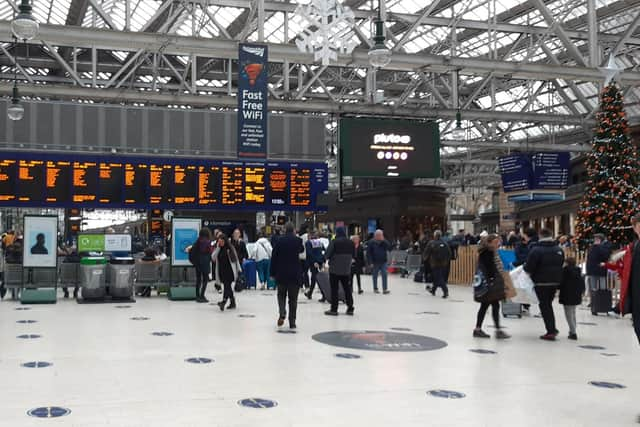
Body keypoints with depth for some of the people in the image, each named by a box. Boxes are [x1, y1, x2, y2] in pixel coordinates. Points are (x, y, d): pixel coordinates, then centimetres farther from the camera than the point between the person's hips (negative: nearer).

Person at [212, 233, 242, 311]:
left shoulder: (230, 247, -1)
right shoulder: (217, 248, 9)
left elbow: (236, 258, 4)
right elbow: (213, 257, -5)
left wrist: (239, 269, 3)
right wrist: (218, 248, -11)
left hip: (229, 270, -4)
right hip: (221, 271, 5)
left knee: (227, 285, -16)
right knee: (227, 287, 9)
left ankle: (224, 301, -27)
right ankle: (232, 302, 19)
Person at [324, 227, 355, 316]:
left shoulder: (334, 242, -15)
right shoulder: (350, 242, 1)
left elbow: (328, 254, -13)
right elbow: (353, 255, 11)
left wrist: (331, 258, 8)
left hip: (335, 269, -5)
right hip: (346, 269, 5)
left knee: (334, 289, 2)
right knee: (347, 288, 13)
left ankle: (334, 309, 3)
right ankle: (350, 308, 16)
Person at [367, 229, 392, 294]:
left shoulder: (384, 242, 7)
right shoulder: (371, 243, -3)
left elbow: (389, 248, -6)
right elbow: (368, 253, -4)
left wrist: (384, 240, -15)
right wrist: (371, 262, -11)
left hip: (383, 262, 2)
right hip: (375, 262, -2)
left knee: (384, 275, -8)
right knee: (375, 276, 7)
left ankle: (384, 289, -9)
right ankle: (375, 289, 19)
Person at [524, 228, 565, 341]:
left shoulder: (536, 250, -16)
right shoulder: (559, 250, 5)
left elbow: (529, 267, -17)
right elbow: (561, 264, 15)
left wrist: (525, 267, 5)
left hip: (542, 282, -6)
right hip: (556, 281, 6)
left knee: (544, 306, 2)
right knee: (549, 304, 21)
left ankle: (550, 331, -1)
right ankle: (552, 329, 24)